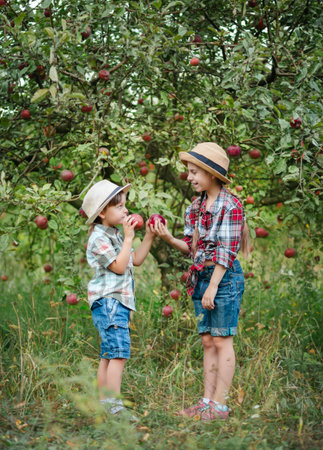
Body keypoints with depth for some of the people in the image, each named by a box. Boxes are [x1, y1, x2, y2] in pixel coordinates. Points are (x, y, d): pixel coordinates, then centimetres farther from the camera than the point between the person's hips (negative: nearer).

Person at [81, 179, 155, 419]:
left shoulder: (115, 235, 19)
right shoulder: (99, 238, -12)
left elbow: (136, 260, 22)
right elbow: (119, 266, -18)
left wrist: (149, 237, 14)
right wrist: (128, 237, -15)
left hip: (119, 302, 10)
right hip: (108, 302, -10)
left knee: (109, 355, 11)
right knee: (119, 353, -15)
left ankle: (104, 403, 14)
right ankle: (114, 405, -16)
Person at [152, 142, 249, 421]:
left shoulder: (230, 206, -12)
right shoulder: (196, 207, 12)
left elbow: (226, 251, -16)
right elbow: (192, 247, 11)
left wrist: (213, 287, -18)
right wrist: (169, 239, -6)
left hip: (225, 278, -8)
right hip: (201, 277, 8)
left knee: (222, 341, -3)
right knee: (207, 341, 10)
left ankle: (220, 405, 3)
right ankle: (207, 401, 16)